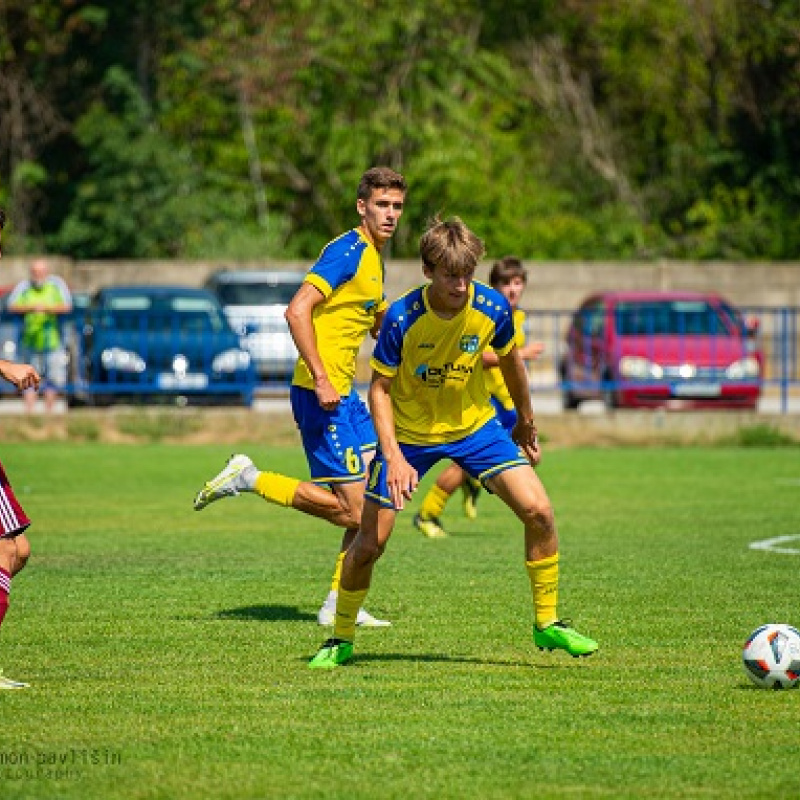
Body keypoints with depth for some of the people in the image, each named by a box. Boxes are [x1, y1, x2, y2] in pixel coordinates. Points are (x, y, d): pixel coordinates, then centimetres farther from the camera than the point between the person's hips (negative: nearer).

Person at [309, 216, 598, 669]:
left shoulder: (493, 308, -18)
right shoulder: (402, 319, -26)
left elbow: (510, 358, 4)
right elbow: (380, 388, -15)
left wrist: (526, 423, 16)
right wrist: (394, 457, -26)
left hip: (475, 426, 2)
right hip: (408, 433, -2)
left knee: (539, 511, -15)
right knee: (369, 544, -5)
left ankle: (548, 624, 2)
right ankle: (341, 641, 19)